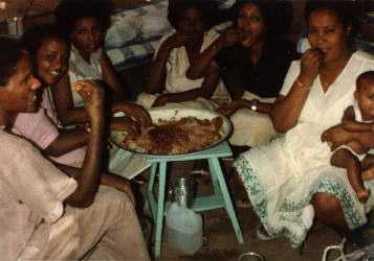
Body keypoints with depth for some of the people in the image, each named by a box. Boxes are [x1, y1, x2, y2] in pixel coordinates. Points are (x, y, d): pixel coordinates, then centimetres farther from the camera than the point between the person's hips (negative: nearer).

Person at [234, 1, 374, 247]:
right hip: (298, 150, 5)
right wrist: (305, 79, -15)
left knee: (326, 201, -33)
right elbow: (280, 124, -6)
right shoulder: (300, 66, 4)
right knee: (244, 171, -9)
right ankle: (287, 218, 17)